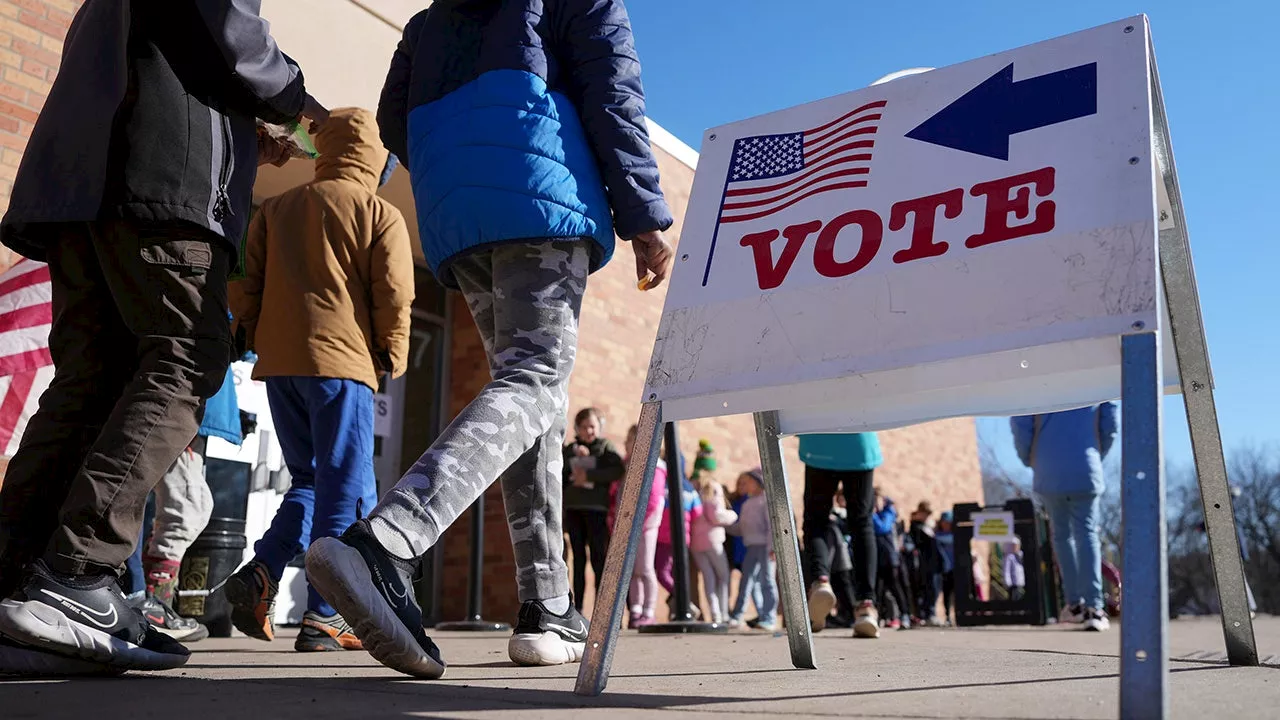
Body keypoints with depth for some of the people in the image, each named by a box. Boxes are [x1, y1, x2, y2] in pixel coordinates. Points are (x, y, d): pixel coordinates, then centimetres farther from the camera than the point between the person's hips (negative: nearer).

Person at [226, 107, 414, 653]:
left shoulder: (276, 208, 15)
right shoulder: (380, 213, 2)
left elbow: (245, 284, 12)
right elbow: (393, 296, -6)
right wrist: (392, 358, 6)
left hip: (278, 363, 5)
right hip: (342, 361, -5)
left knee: (309, 480, 18)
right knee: (346, 491, -1)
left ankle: (261, 573, 0)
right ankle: (322, 618, -3)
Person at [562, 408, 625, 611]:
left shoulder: (606, 447, 5)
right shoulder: (570, 449, 15)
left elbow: (618, 470, -11)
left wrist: (589, 475, -14)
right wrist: (573, 453, -11)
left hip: (596, 509, -4)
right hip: (573, 509, 4)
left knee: (598, 559, -5)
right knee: (578, 559, 6)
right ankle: (577, 608, 9)